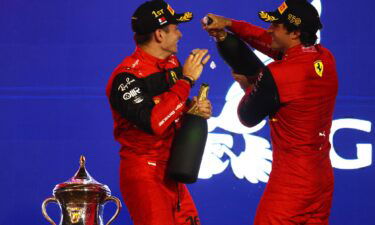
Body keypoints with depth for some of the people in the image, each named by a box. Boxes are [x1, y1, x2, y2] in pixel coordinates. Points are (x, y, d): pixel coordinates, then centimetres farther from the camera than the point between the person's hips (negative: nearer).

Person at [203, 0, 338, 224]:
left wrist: (248, 86, 16)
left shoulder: (276, 75, -18)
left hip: (290, 182, -7)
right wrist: (230, 24, 16)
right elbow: (273, 43, 17)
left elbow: (248, 118, -2)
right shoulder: (326, 58, 2)